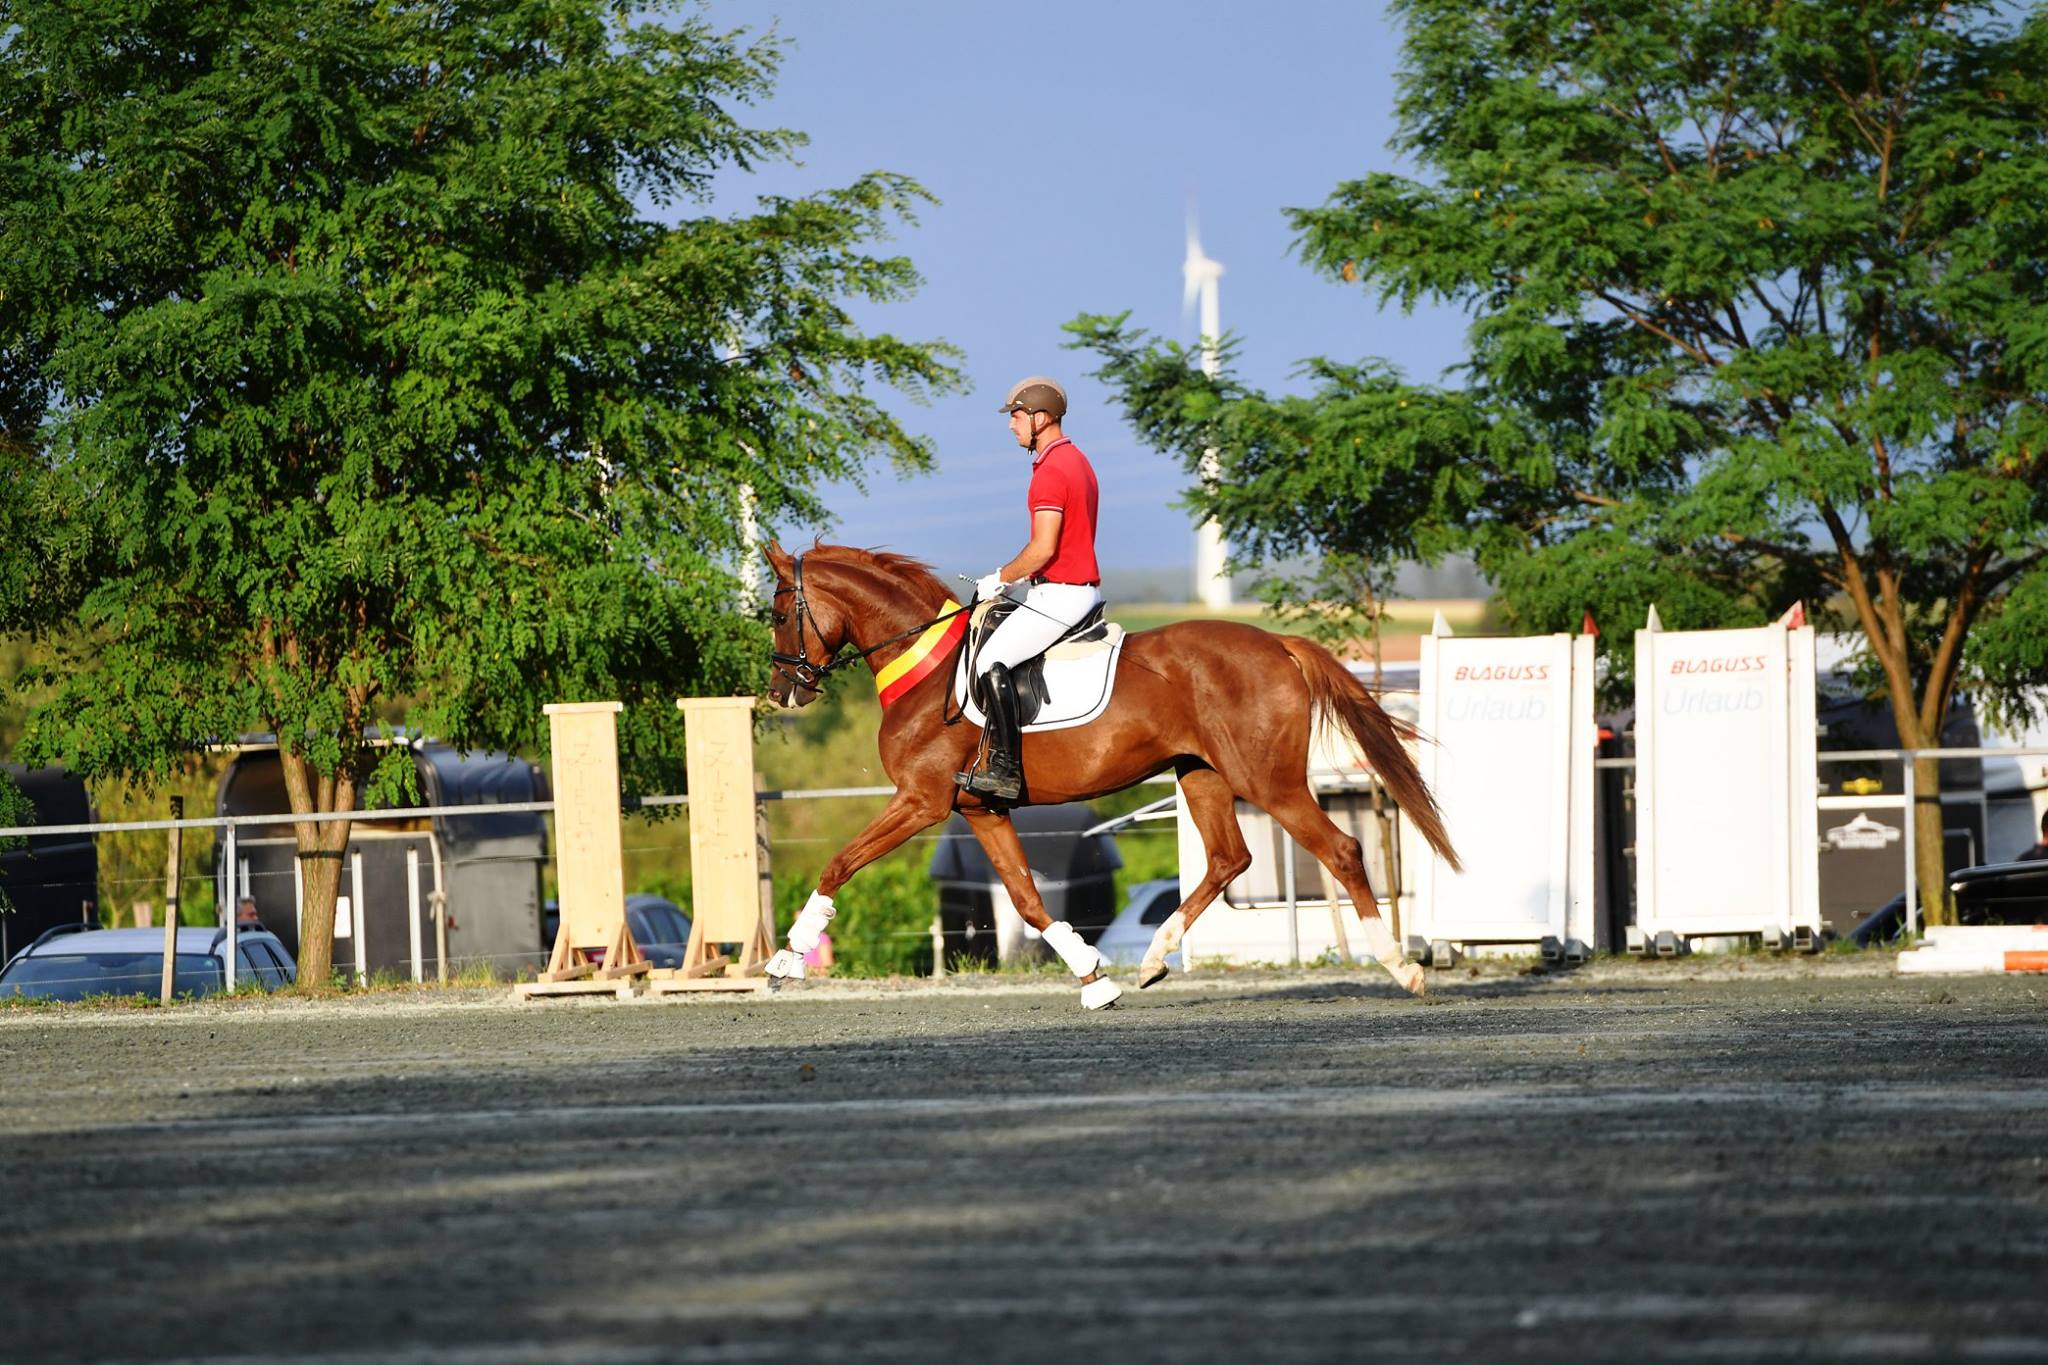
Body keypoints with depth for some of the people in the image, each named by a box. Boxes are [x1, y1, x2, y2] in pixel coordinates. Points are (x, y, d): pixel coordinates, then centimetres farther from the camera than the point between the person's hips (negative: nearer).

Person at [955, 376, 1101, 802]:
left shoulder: (1050, 471, -17)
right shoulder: (1076, 460, 17)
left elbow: (1044, 548, -23)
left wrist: (1002, 579, -9)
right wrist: (1009, 577, 17)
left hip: (1061, 593, -11)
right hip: (1082, 587, 11)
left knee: (991, 660, -15)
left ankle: (1005, 769, -22)